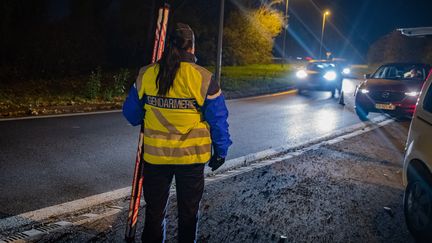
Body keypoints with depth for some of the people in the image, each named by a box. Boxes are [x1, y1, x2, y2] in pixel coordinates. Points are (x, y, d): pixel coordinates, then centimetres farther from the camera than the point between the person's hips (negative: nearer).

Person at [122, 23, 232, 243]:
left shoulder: (146, 75, -5)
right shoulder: (203, 79, -13)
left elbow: (131, 113, 6)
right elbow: (218, 120, -7)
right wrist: (221, 150, 7)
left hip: (155, 156, 2)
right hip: (192, 157, -2)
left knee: (154, 211, 18)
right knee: (188, 213, 17)